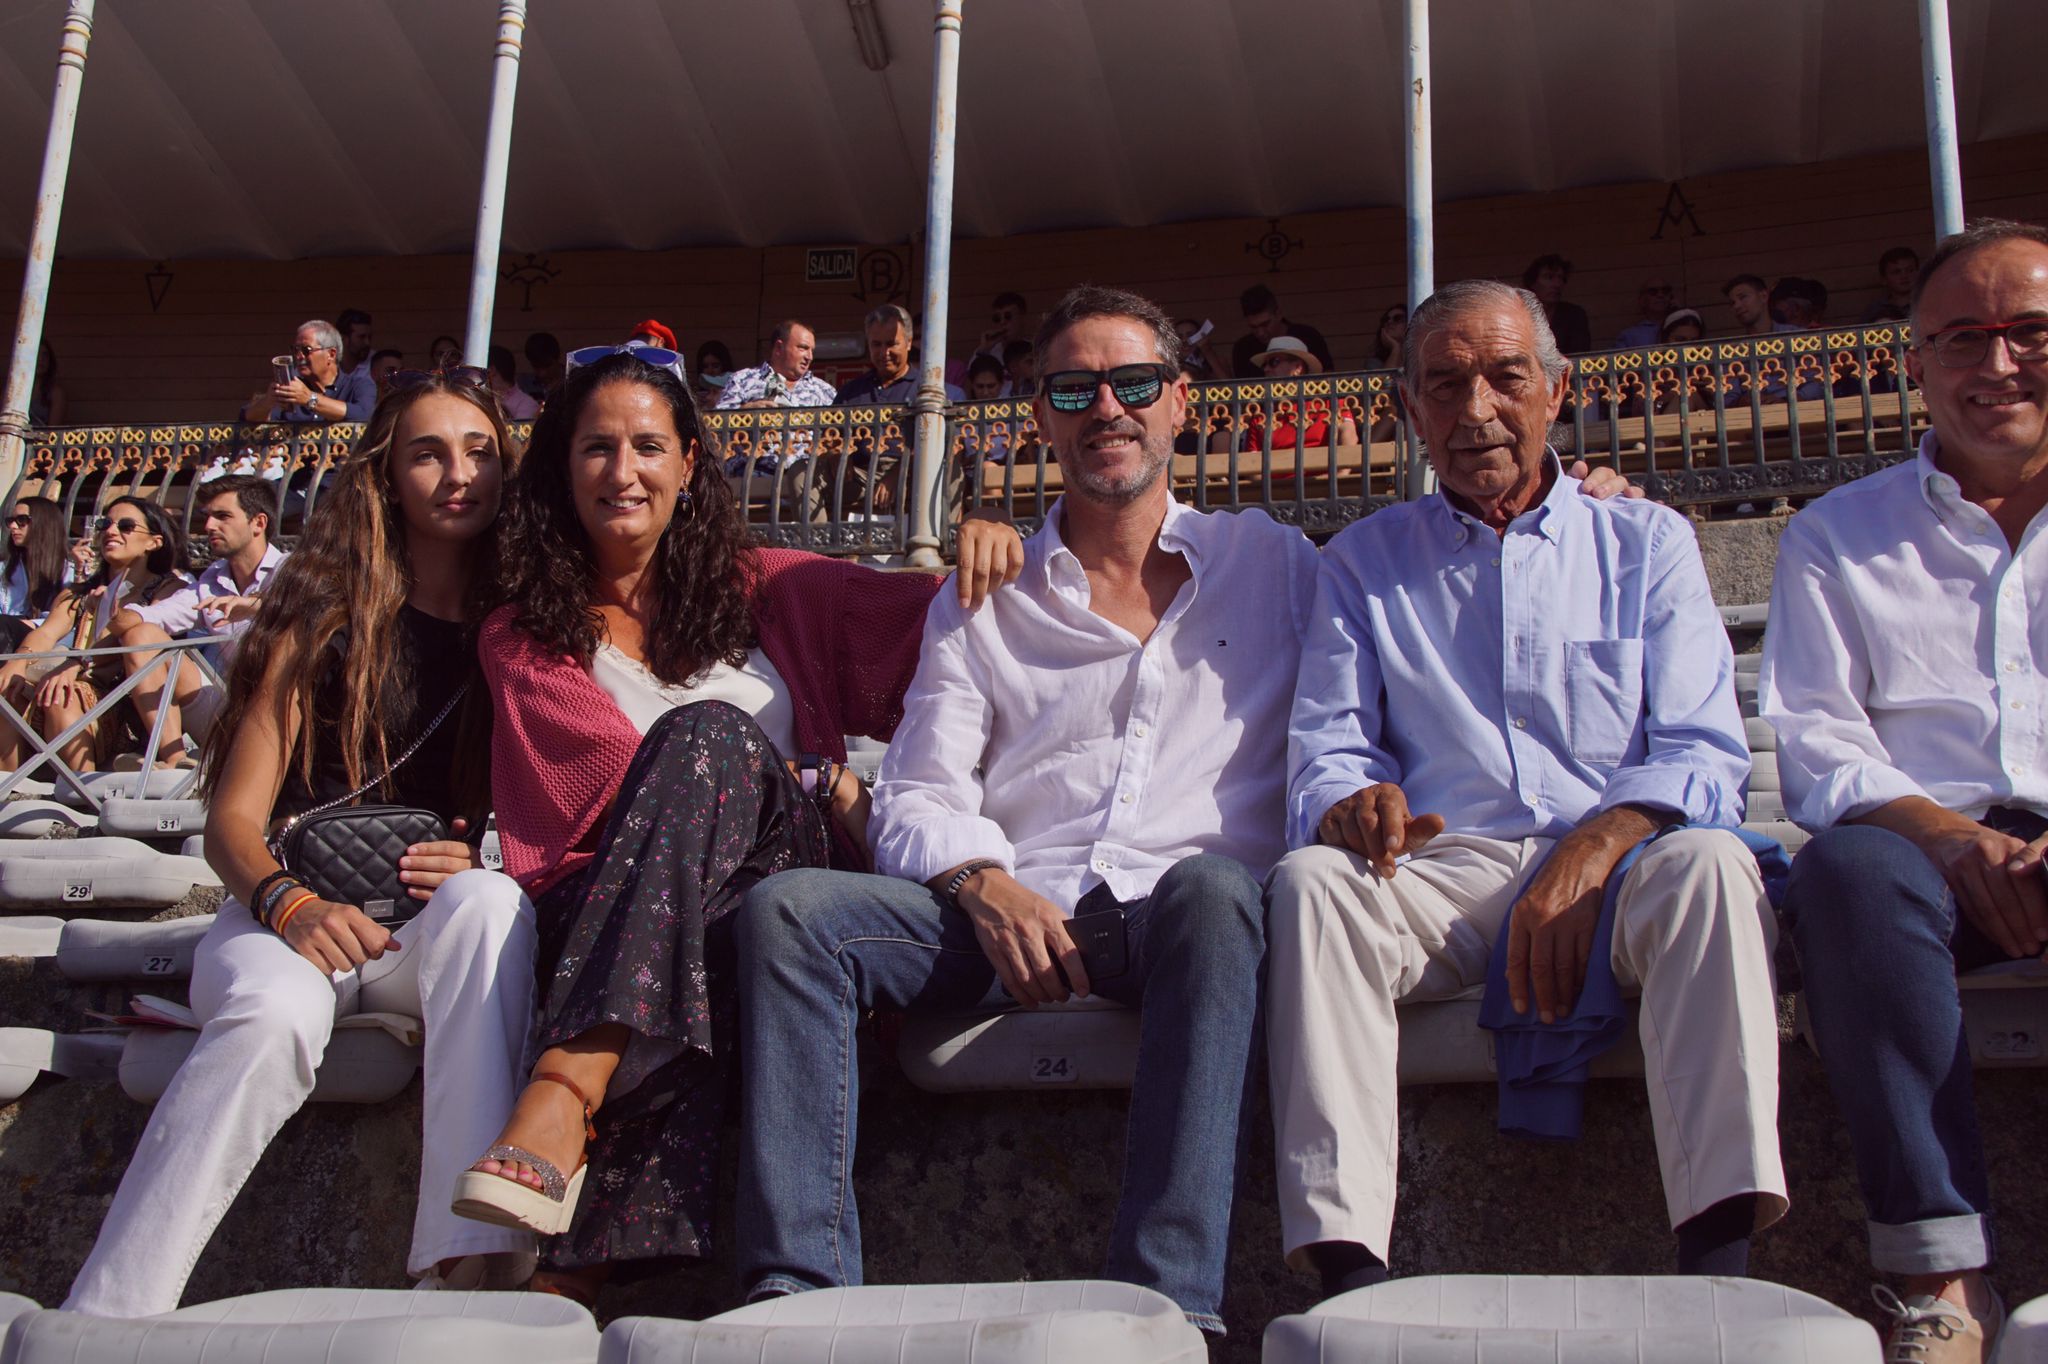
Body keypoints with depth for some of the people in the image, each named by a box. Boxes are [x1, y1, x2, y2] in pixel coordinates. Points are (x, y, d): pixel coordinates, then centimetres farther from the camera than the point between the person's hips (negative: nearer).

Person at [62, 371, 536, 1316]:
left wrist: (477, 864, -10)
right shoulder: (326, 619, 6)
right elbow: (233, 818, 1)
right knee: (274, 1018, -37)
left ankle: (473, 1268, -45)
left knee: (489, 901, -35)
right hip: (288, 916, -1)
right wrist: (289, 904, -20)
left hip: (431, 931, 1)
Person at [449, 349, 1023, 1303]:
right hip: (605, 918, -1)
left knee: (708, 738, -30)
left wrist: (986, 547, -2)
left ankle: (568, 1086, -48)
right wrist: (824, 792, -8)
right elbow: (610, 780, 0)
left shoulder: (759, 589, 19)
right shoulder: (523, 636, 13)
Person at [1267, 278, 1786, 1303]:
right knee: (1310, 881, -31)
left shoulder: (1646, 543, 16)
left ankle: (1718, 1258, -39)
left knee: (1707, 861, -33)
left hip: (1616, 864, 0)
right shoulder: (1362, 564, 19)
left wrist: (1592, 852, -16)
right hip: (1445, 875, 1)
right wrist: (1353, 805, -18)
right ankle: (1348, 1272, -39)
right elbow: (1324, 754, 9)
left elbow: (1703, 754, 4)